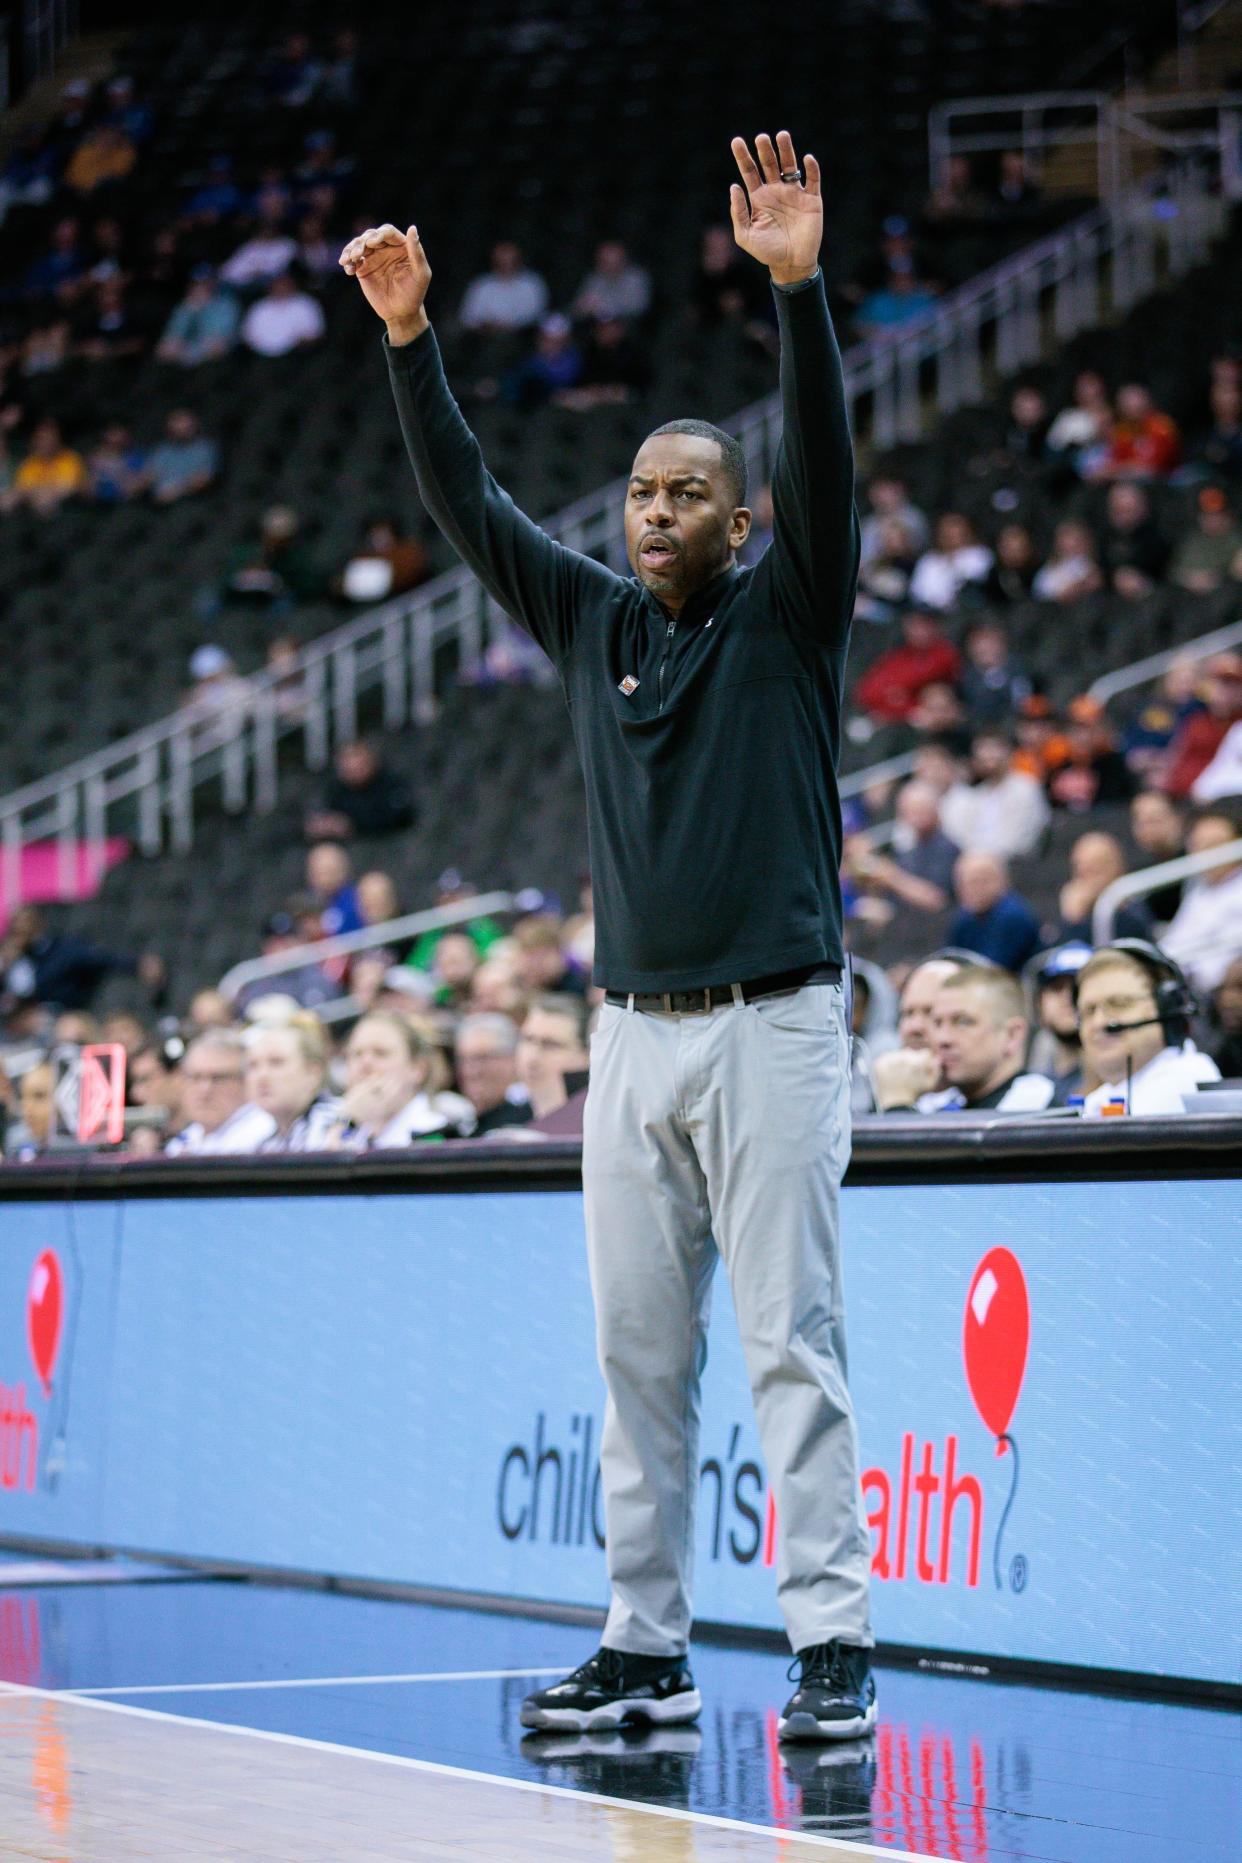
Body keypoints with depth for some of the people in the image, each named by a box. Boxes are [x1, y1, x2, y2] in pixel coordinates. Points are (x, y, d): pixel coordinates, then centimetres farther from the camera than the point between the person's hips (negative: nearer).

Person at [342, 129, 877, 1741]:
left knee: (793, 1346, -7)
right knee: (641, 1354, 6)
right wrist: (408, 338, -1)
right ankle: (647, 1649, 10)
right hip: (633, 1031, 5)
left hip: (773, 1027, -5)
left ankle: (835, 1648, -7)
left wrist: (799, 290, -28)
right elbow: (468, 504, 9)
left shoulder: (787, 616, 0)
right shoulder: (593, 621, 13)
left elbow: (825, 461, -15)